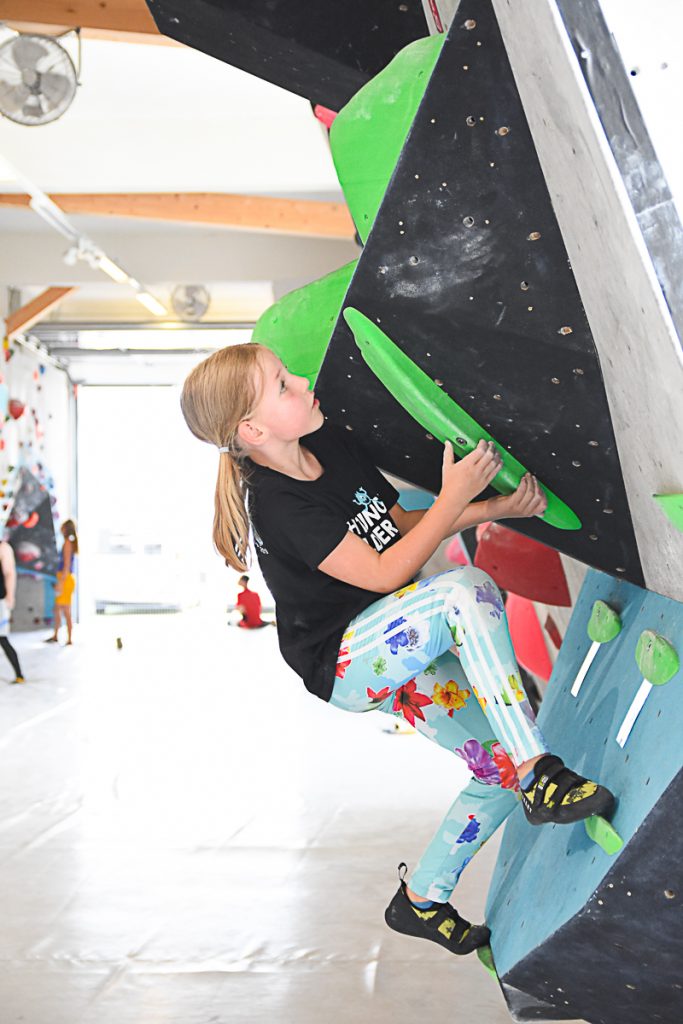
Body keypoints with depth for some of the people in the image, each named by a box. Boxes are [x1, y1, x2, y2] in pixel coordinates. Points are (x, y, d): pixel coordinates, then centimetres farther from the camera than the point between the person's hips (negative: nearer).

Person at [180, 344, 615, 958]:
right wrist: (453, 498, -23)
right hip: (342, 662, -8)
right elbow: (384, 573, -24)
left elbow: (402, 526, 12)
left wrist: (495, 508, 1)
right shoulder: (278, 506, -22)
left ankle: (422, 898, 23)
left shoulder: (335, 445, 3)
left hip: (396, 649, 8)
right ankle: (542, 779, -31)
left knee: (503, 767, 3)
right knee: (466, 589, -33)